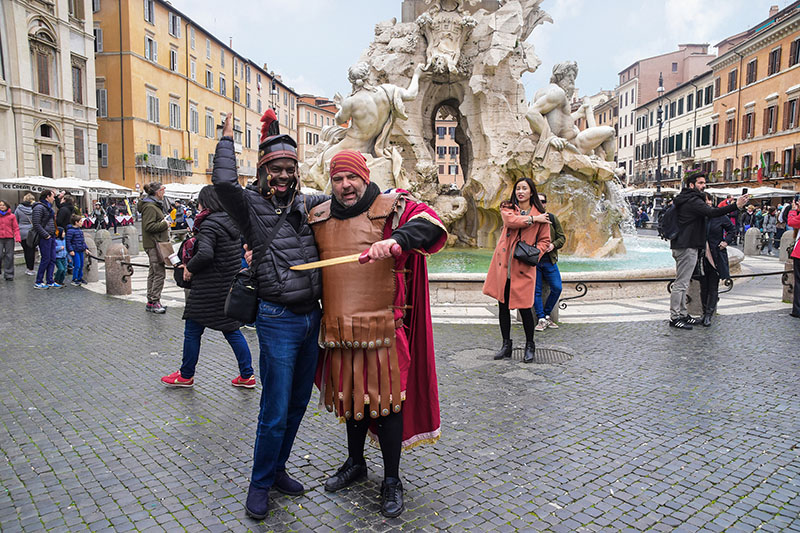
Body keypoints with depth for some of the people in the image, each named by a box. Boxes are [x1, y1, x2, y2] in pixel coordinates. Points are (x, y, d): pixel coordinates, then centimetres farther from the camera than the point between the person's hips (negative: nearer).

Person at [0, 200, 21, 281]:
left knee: (9, 256, 2)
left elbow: (16, 228, 1)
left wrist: (17, 238, -10)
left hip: (9, 239, -1)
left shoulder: (12, 216, 3)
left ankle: (8, 274, 9)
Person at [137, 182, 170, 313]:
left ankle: (151, 302, 19)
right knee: (159, 273, -9)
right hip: (154, 245, -11)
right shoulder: (150, 207, -15)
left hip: (156, 244, 11)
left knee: (153, 273, 13)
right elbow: (149, 226, -23)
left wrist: (164, 225, 14)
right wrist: (164, 225, -15)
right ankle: (154, 302, -4)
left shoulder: (155, 205, 18)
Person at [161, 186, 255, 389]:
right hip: (230, 286, 8)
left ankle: (186, 375, 24)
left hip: (209, 289, -8)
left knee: (192, 332, 9)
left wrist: (190, 268, -12)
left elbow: (205, 254, -29)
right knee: (232, 330, 13)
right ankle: (247, 376, 14)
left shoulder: (209, 224, -16)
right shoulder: (231, 222, 8)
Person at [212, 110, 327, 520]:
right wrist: (227, 137, -10)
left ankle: (277, 469, 36)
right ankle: (260, 484, 22)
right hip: (278, 320, -6)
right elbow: (224, 181, -24)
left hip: (312, 317, 6)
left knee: (298, 402, 17)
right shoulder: (252, 206, -5)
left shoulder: (307, 204, 10)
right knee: (275, 412, 0)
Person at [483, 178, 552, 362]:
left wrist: (534, 254, -8)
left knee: (524, 306, -4)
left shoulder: (540, 215, 7)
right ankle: (506, 345, 20)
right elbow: (511, 220, -13)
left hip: (523, 266, -2)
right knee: (503, 305, 7)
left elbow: (544, 240, 9)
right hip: (504, 262, 2)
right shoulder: (507, 208, 9)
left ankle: (530, 346, 16)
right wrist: (532, 219, -11)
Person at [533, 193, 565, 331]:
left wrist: (553, 245, -9)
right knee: (536, 290, -1)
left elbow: (562, 237, 10)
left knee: (557, 288, 0)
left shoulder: (553, 219, 9)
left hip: (549, 260, 3)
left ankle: (547, 314, 18)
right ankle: (541, 319, 8)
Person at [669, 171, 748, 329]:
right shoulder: (693, 200, -13)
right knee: (681, 283, -7)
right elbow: (710, 212, -27)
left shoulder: (683, 199, 18)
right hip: (687, 246, -11)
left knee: (682, 282, 15)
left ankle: (682, 314, 22)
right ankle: (674, 317, -3)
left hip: (681, 246, 11)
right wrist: (735, 206, -31)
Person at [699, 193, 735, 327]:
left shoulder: (720, 216, -2)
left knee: (713, 287, 1)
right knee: (703, 286, 5)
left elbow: (732, 230, 12)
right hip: (702, 257, 1)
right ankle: (705, 312, 19)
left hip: (717, 257, -1)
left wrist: (726, 241, -2)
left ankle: (709, 315, 7)